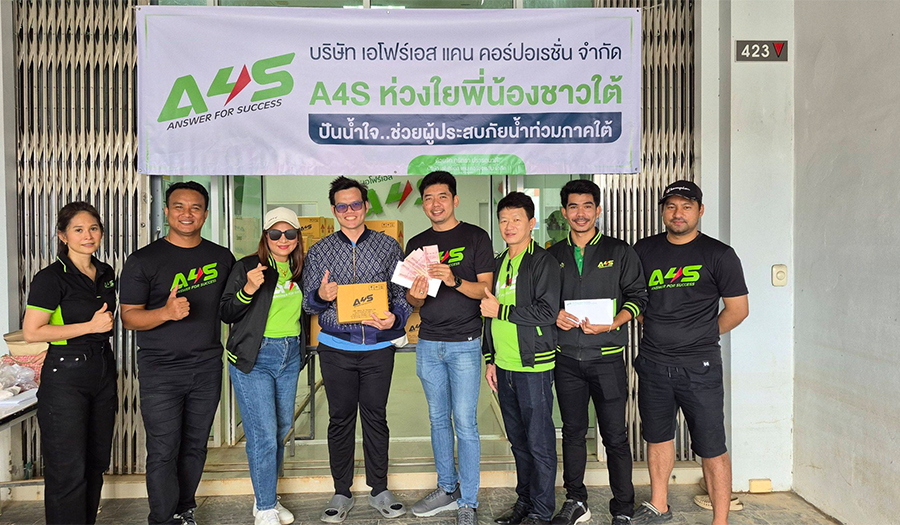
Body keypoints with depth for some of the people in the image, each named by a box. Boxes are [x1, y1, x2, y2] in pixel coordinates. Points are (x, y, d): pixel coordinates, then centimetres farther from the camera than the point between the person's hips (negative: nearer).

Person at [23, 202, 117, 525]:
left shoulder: (106, 274, 9)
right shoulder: (51, 278, -12)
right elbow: (31, 332, -16)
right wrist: (90, 326, -18)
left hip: (102, 371, 7)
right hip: (65, 376, -7)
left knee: (96, 463, 15)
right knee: (68, 470, 0)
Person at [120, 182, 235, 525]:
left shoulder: (222, 258, 8)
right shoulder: (143, 260, -4)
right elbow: (129, 317, -7)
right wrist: (167, 312, -24)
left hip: (207, 368, 4)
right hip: (161, 371, -3)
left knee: (195, 447, 13)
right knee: (163, 453, -1)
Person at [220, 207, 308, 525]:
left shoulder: (301, 270, 8)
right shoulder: (247, 267, -8)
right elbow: (226, 314, -9)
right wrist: (248, 290, -24)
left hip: (290, 355, 6)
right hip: (253, 358, -5)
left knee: (282, 430, 12)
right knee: (264, 434, -6)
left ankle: (267, 499, 29)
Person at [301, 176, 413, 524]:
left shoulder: (388, 247, 4)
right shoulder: (319, 251, 6)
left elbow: (403, 295, 5)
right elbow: (308, 303, 7)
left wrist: (395, 319, -16)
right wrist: (321, 296, -16)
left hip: (378, 346, 0)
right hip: (336, 347, 0)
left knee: (376, 417, 8)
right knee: (340, 419, 8)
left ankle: (379, 490, 22)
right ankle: (341, 494, 21)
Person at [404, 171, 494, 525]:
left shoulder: (475, 237, 0)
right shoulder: (417, 244, 12)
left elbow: (486, 289, -6)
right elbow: (413, 300, 12)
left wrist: (454, 280, -23)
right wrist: (416, 295, -12)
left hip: (464, 343, -4)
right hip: (428, 344, 5)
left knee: (465, 423, -3)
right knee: (438, 419, 12)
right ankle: (447, 489, 26)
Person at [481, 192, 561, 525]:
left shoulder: (543, 261, -7)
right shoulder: (498, 264, 15)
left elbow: (547, 312, -18)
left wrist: (500, 310, -13)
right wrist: (490, 359, 16)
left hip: (534, 366, -7)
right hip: (504, 366, 7)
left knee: (539, 441, 2)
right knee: (518, 440, 16)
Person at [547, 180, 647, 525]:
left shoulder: (619, 252, 4)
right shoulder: (553, 255, 10)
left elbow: (637, 297, 1)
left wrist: (612, 324, -15)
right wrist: (555, 316, -6)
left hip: (606, 357, -2)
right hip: (566, 358, 3)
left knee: (615, 436, 1)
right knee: (573, 431, 12)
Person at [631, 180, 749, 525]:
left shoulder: (718, 255, -3)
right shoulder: (644, 250, 7)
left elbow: (738, 309, 1)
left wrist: (700, 337, 4)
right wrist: (660, 332, 8)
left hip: (699, 368, -4)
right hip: (652, 364, 4)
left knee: (711, 449, -1)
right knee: (657, 436, 17)